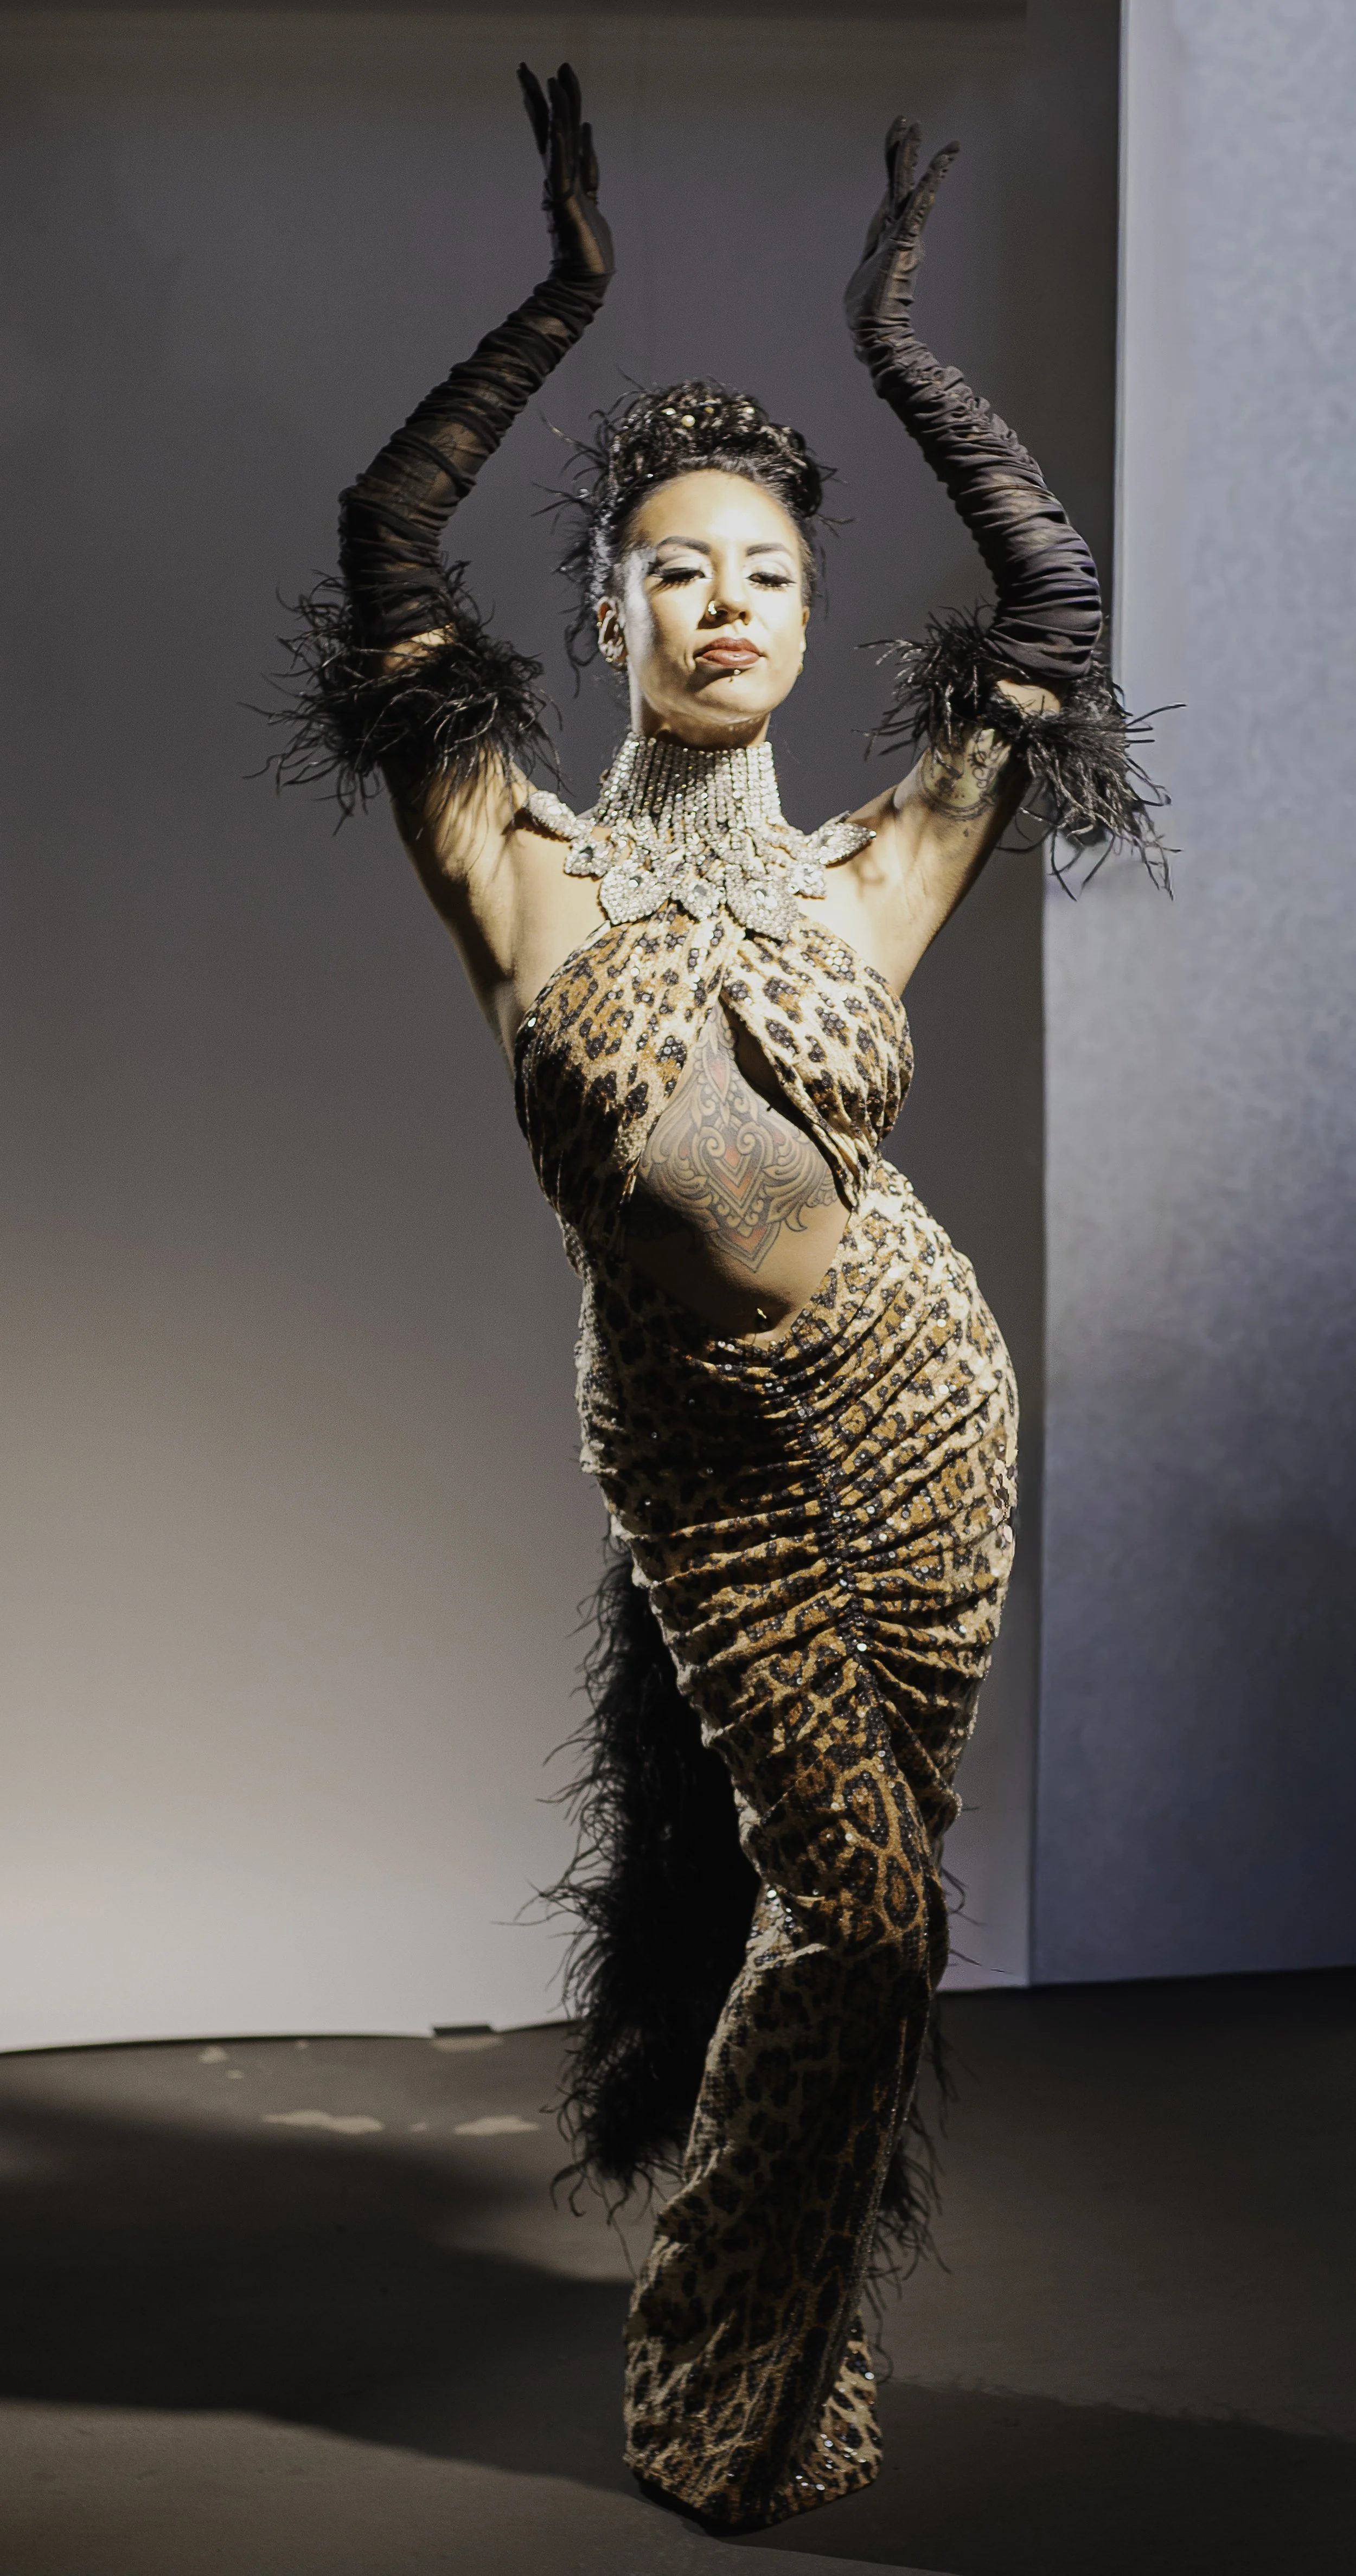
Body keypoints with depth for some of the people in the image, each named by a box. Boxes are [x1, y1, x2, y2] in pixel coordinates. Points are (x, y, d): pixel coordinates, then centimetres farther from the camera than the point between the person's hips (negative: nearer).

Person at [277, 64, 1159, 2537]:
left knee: (853, 1901, 10)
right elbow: (383, 545, -10)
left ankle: (779, 2337, 32)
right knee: (857, 1903, -2)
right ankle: (723, 2404, 19)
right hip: (700, 1450, -3)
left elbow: (1048, 584, 7)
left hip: (921, 1401, 3)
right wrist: (570, 294, -9)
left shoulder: (868, 876, 4)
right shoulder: (526, 875, -2)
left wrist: (893, 336, 10)